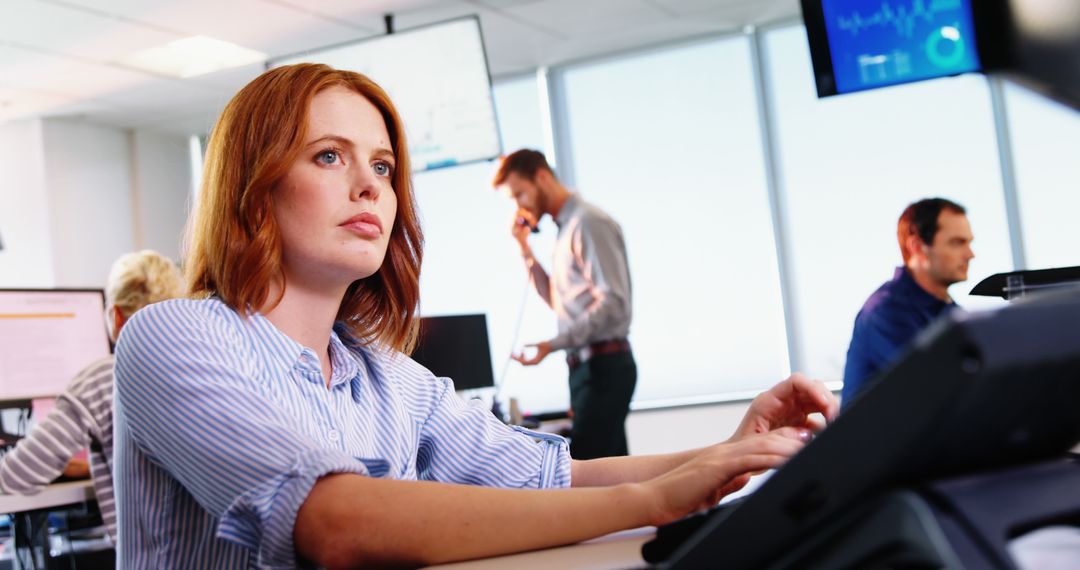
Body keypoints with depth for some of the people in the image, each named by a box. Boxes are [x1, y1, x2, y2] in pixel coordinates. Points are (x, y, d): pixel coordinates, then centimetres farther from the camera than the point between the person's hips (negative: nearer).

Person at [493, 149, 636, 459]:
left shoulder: (589, 223, -12)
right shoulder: (566, 228, 17)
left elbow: (613, 304, -20)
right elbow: (558, 301, 23)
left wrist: (552, 344, -22)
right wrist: (525, 248, 14)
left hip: (603, 365, -9)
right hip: (587, 364, 9)